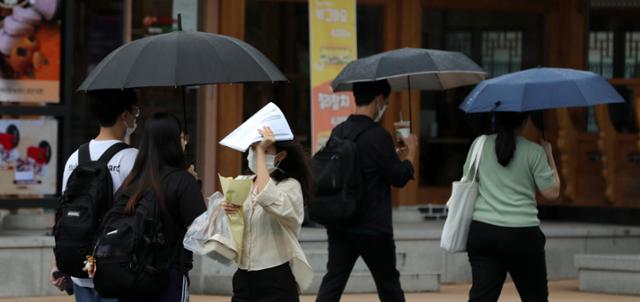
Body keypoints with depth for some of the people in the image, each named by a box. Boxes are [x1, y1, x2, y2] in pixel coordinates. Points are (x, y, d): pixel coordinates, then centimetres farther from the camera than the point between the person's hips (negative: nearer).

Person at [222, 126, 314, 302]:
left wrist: (261, 152, -23)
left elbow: (269, 201, -31)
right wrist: (229, 214, -8)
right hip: (244, 279, 6)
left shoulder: (290, 186, -7)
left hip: (276, 281, -6)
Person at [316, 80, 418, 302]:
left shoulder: (339, 132, 5)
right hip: (373, 229, -6)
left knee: (333, 281, 5)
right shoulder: (378, 136, -17)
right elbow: (400, 177, -9)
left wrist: (395, 155, 26)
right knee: (388, 284, 9)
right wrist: (410, 151, 8)